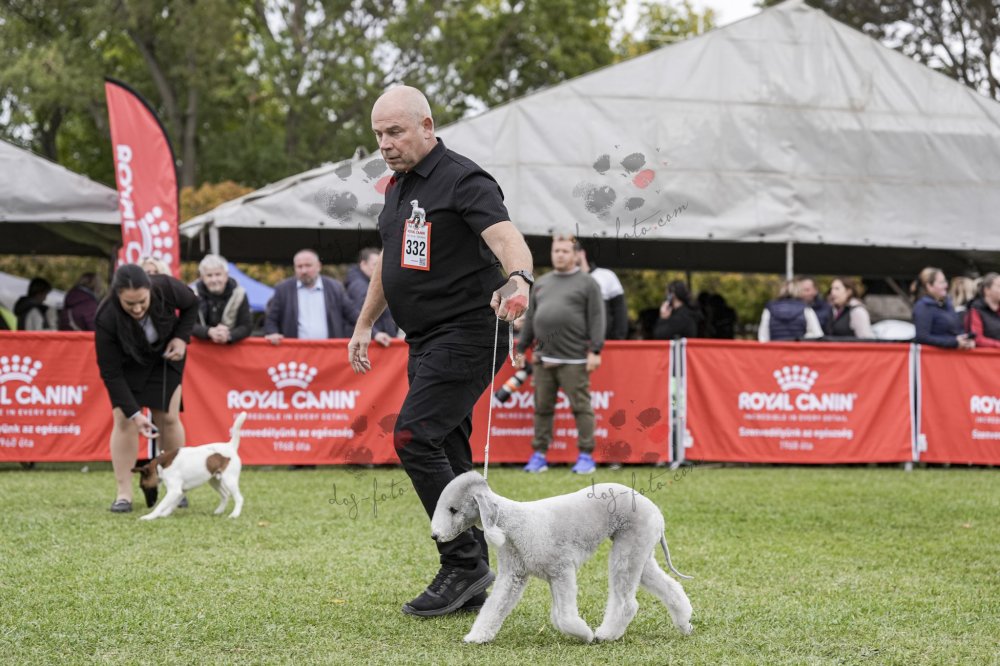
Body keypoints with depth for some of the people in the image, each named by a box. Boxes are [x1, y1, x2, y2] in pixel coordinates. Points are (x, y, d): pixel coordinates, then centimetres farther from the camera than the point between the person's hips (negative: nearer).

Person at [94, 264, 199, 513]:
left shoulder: (167, 288, -34)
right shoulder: (107, 318, -37)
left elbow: (191, 305, -8)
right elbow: (110, 372, -30)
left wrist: (182, 338, -21)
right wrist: (134, 412, -34)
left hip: (165, 354, 2)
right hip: (128, 362, -2)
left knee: (168, 417, -1)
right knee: (124, 419, -10)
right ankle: (124, 494, -5)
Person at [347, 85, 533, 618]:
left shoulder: (463, 180, -14)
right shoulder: (399, 185, 14)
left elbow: (507, 238, -30)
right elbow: (389, 261, 27)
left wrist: (518, 279, -50)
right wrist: (364, 325, 29)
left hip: (465, 334, -9)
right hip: (426, 341, 9)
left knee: (414, 439, -18)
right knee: (446, 455, 9)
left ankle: (464, 562, -11)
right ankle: (472, 584, 15)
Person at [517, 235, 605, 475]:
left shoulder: (587, 283, 2)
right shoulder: (542, 283, 19)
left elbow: (596, 319, -5)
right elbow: (530, 318, 21)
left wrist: (595, 351, -12)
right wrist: (521, 348, 16)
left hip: (573, 360, -5)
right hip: (543, 358, 5)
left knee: (581, 407, -4)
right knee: (542, 408, 7)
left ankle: (586, 455, 1)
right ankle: (539, 454, 13)